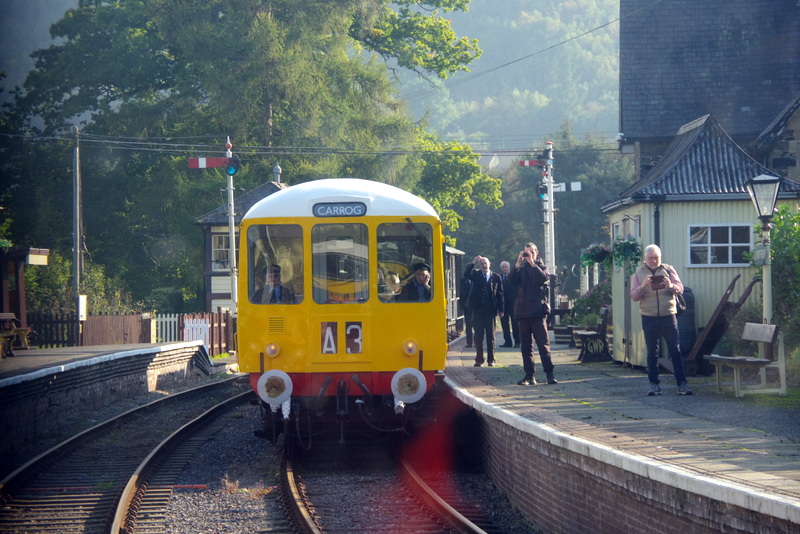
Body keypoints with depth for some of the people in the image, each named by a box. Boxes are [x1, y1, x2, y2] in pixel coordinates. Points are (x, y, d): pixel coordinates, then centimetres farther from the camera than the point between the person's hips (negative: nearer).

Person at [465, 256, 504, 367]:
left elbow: (500, 294, 6)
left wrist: (500, 309, 0)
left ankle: (491, 359, 7)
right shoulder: (476, 275, 8)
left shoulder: (496, 277, 7)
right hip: (478, 309, 0)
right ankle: (479, 359, 5)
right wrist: (473, 263, -20)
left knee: (491, 336, 3)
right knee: (478, 336, 2)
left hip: (490, 309, 0)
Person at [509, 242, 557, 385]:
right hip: (522, 311, 3)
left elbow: (544, 277, -11)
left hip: (538, 311, -3)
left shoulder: (542, 267, 11)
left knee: (543, 343, -8)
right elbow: (511, 279, -2)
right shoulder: (521, 269, 16)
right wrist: (518, 263, -12)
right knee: (526, 345, 3)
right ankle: (529, 375, 6)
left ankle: (550, 374, -8)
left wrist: (532, 263, -14)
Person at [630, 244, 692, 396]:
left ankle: (682, 383, -5)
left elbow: (680, 288, 0)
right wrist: (643, 286, -20)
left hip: (668, 316, 0)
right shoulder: (638, 274, 8)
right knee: (652, 353, 3)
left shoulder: (668, 270, 9)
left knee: (675, 351, -4)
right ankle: (654, 384, 8)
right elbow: (634, 296, -1)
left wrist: (670, 285, -22)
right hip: (649, 318, 0)